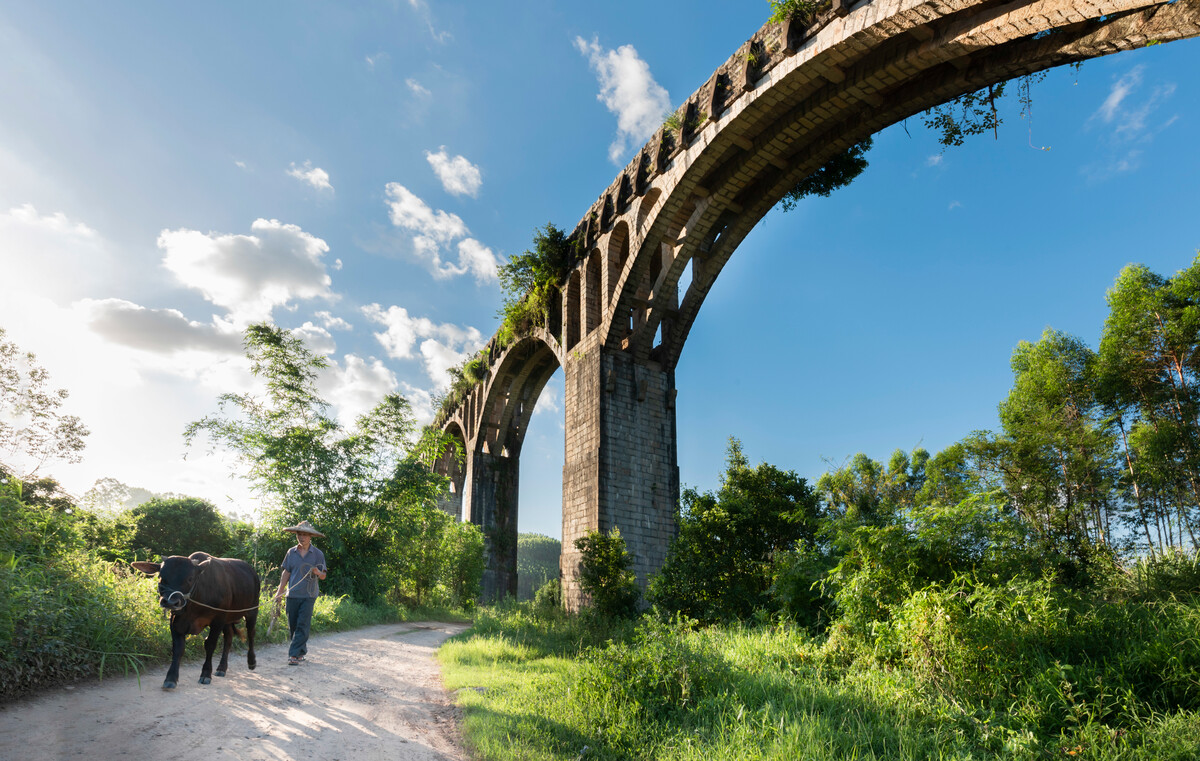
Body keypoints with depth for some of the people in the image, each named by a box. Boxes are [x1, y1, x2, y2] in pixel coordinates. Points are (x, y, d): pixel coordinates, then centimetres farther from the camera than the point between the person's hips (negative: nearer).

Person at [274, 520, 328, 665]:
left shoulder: (318, 554, -1)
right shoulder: (291, 552, 6)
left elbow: (323, 576, 2)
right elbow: (286, 573, 12)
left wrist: (317, 572, -20)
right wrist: (279, 591, 6)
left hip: (309, 595, -3)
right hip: (292, 594, 3)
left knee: (302, 625, -7)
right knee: (292, 625, 8)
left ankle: (294, 655, -2)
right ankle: (302, 651, 25)